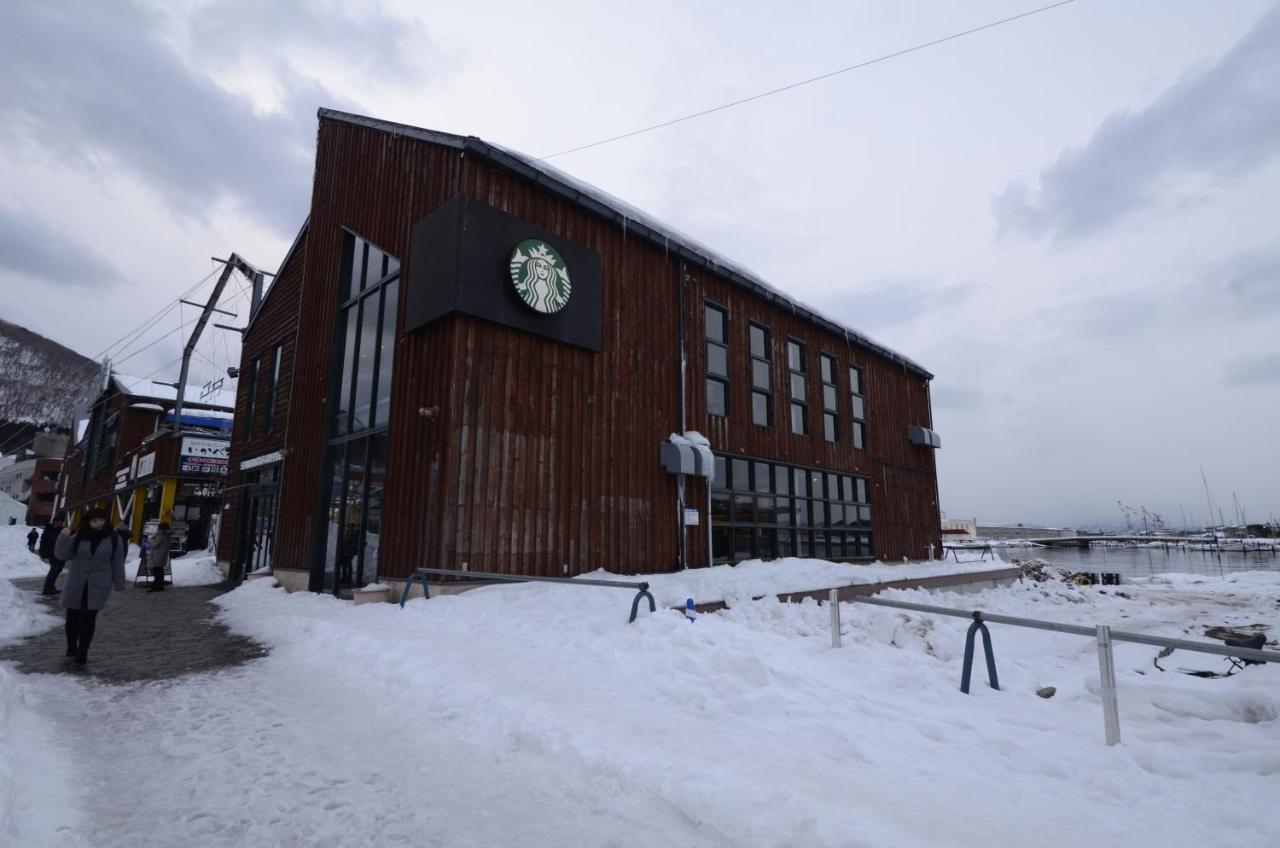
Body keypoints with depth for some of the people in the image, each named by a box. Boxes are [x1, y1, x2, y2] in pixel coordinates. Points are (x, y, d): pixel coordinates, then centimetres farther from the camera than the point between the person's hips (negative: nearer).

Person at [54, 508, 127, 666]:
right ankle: (71, 647, 32)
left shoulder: (113, 538, -3)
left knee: (89, 618, -6)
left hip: (98, 585, -2)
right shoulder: (78, 537, -3)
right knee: (72, 616, 12)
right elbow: (62, 555, -4)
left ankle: (82, 652, 3)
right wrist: (63, 538, -19)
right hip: (75, 584, 2)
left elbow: (118, 562, 1)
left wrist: (120, 584, 1)